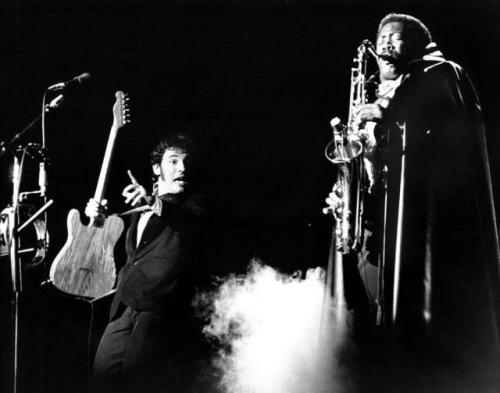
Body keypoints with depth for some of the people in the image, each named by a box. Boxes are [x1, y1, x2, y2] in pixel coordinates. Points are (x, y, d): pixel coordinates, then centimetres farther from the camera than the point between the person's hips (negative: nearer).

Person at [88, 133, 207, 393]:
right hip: (124, 309, 6)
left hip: (161, 313, -6)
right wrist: (97, 217, 15)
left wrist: (155, 204, -42)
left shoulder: (192, 204, -1)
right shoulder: (140, 205, 17)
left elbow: (194, 223, -26)